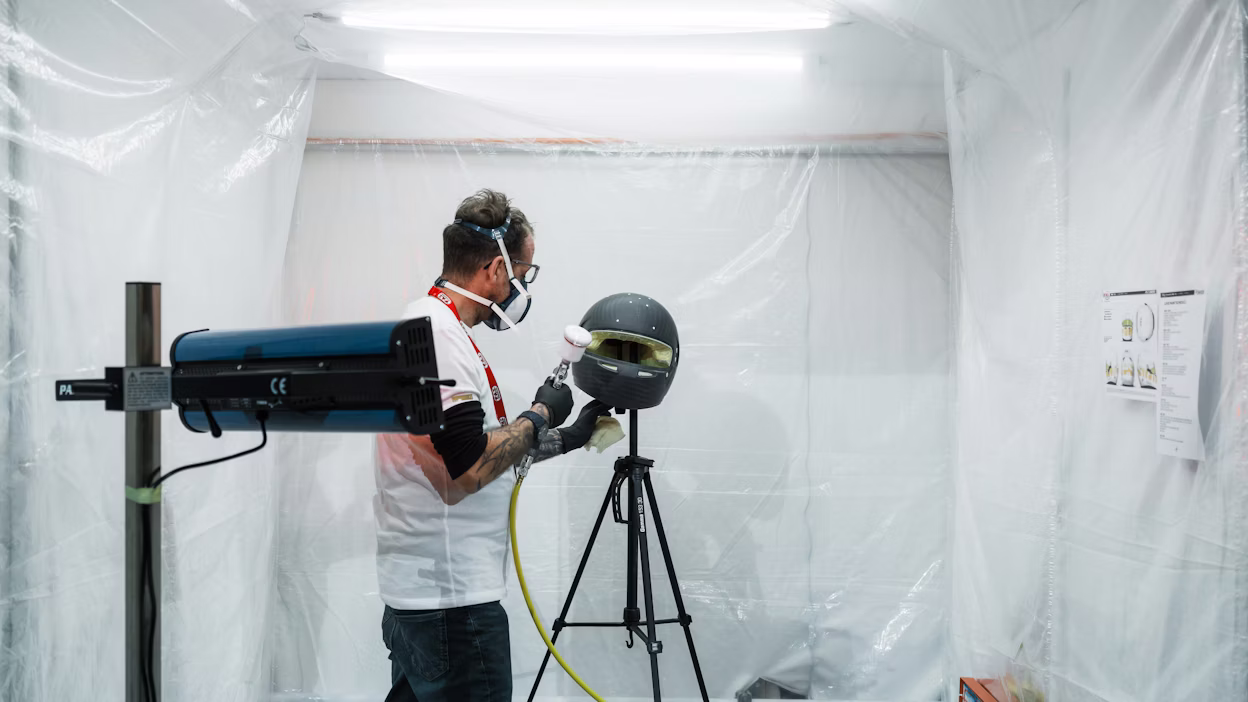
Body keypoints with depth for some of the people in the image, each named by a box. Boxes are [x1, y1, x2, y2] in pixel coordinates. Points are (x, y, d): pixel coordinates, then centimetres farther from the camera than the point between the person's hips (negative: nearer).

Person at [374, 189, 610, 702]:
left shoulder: (431, 323, 14)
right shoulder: (437, 330, -18)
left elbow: (480, 448, 21)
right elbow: (471, 467, -24)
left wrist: (565, 438, 20)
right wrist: (540, 415, -10)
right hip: (453, 596, -10)